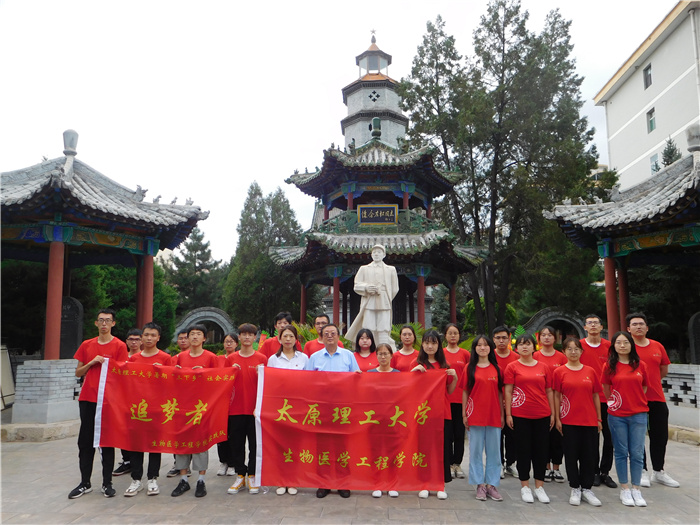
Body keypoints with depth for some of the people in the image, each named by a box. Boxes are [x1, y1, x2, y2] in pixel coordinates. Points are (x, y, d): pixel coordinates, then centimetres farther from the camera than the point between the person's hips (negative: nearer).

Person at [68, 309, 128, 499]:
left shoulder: (119, 346, -2)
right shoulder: (86, 345, 10)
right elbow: (78, 373, 10)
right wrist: (91, 362, -5)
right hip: (87, 398, 4)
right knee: (85, 441, 7)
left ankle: (107, 483, 11)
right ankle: (85, 483, 18)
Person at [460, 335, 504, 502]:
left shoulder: (496, 369, 6)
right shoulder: (469, 368, 1)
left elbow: (500, 393, 9)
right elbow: (465, 392, 3)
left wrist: (502, 415, 6)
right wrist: (464, 414, 0)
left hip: (494, 416, 2)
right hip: (475, 416, -2)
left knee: (494, 451, 7)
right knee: (476, 450, 5)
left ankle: (492, 484, 19)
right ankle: (480, 485, 16)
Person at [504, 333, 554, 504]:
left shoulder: (543, 367, 7)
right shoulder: (512, 367, 0)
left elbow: (549, 391, 10)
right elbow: (508, 391, -2)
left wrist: (553, 413, 7)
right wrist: (508, 414, -6)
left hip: (542, 415, 3)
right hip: (520, 416, -2)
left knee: (541, 450, 7)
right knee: (523, 450, 5)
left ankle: (539, 487, 20)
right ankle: (525, 487, 16)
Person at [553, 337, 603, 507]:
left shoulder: (590, 371, 5)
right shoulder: (559, 371, -1)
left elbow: (596, 396, 9)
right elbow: (556, 396, 0)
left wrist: (599, 419, 7)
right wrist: (557, 419, -3)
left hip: (589, 420, 2)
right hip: (569, 421, -2)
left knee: (589, 456, 7)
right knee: (571, 455, 6)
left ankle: (587, 489, 21)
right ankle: (575, 489, 19)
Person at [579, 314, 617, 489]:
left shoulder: (609, 346, 3)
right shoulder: (579, 345, -2)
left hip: (607, 398, 2)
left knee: (609, 437, 5)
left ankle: (605, 472, 19)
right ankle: (594, 472, 19)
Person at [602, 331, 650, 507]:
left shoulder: (640, 365, 3)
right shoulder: (609, 366, -1)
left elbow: (644, 387, 12)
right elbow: (606, 390, 9)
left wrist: (636, 403, 11)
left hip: (638, 414, 1)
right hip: (617, 415, -1)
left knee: (637, 453, 3)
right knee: (621, 452, 6)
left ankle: (636, 489, 16)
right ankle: (624, 489, 17)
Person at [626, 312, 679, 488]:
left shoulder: (658, 347, 6)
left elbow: (664, 370, 17)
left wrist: (649, 381, 9)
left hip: (657, 398, 5)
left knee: (660, 435, 12)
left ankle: (658, 471, 28)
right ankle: (642, 471, 18)